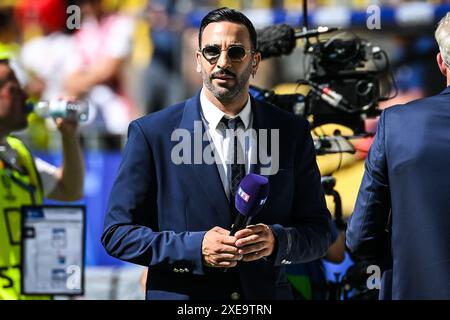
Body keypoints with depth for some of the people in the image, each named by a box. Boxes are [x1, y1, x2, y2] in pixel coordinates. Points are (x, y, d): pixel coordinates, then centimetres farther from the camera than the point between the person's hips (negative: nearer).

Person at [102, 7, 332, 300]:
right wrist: (195, 248, -20)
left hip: (267, 297, 2)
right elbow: (118, 232, -7)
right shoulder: (152, 133, -7)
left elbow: (319, 231, 3)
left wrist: (276, 240, -18)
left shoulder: (292, 133, 0)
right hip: (182, 297, -2)